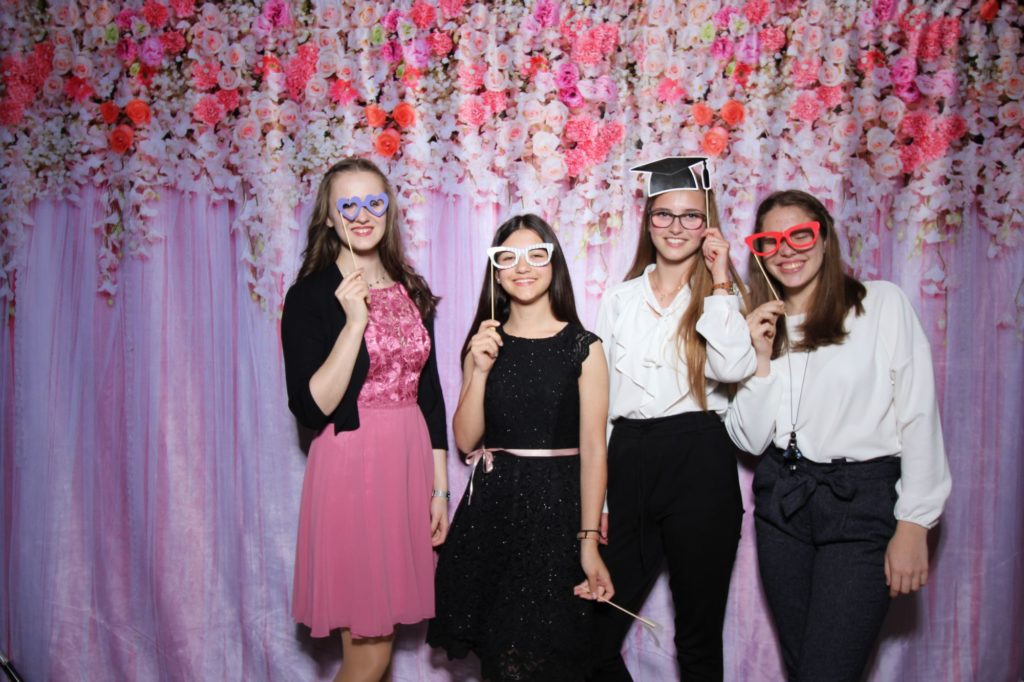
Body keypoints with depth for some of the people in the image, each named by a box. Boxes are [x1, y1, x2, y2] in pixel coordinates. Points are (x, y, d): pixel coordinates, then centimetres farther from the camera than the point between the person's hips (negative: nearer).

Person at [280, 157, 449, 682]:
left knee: (379, 636, 13)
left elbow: (430, 395, 11)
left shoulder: (411, 291, 9)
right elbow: (310, 408, -14)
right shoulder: (310, 296, -6)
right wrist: (354, 321, -21)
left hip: (411, 465, 5)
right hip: (351, 470, -5)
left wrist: (439, 488, 9)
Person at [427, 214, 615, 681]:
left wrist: (589, 541, -14)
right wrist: (481, 371, -11)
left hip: (558, 504, -3)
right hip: (492, 506, 3)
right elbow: (465, 440, 2)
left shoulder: (583, 347, -3)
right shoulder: (484, 344, 7)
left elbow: (593, 449, -7)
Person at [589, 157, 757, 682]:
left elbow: (734, 368, -16)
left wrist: (719, 282, -11)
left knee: (699, 638, 9)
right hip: (629, 461, 2)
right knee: (594, 636, 3)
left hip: (699, 463, -2)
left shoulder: (721, 295, 5)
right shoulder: (619, 299, 11)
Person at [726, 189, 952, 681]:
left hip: (862, 502, -4)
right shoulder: (762, 325, 9)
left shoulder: (882, 303, -4)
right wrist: (762, 360, -9)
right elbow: (750, 440, 3)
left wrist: (913, 525, -10)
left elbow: (919, 418, -7)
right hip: (782, 502, 4)